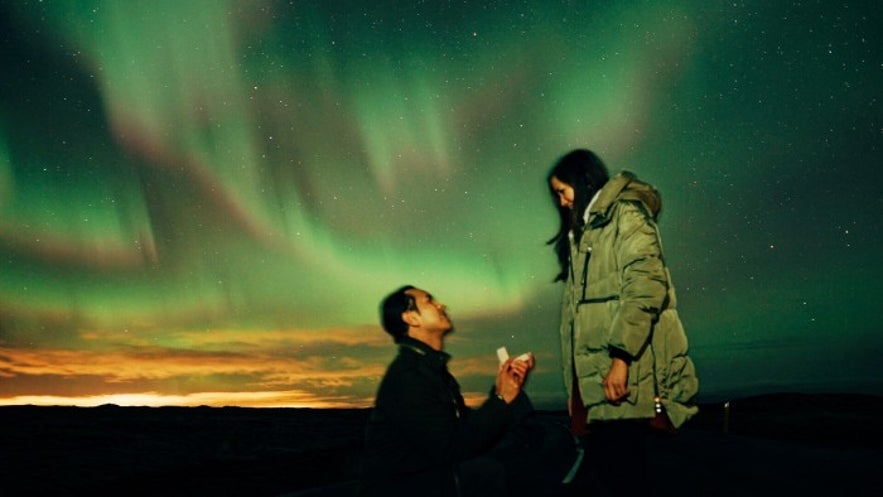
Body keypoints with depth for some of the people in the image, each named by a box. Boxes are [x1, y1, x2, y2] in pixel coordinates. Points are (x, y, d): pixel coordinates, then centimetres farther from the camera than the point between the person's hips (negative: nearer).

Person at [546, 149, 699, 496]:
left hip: (626, 371, -8)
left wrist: (621, 357, -21)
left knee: (621, 466, -8)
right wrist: (573, 388, 15)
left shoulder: (625, 214, -1)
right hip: (593, 375, 8)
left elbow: (645, 288, -15)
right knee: (603, 462, 5)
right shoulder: (582, 232, 26)